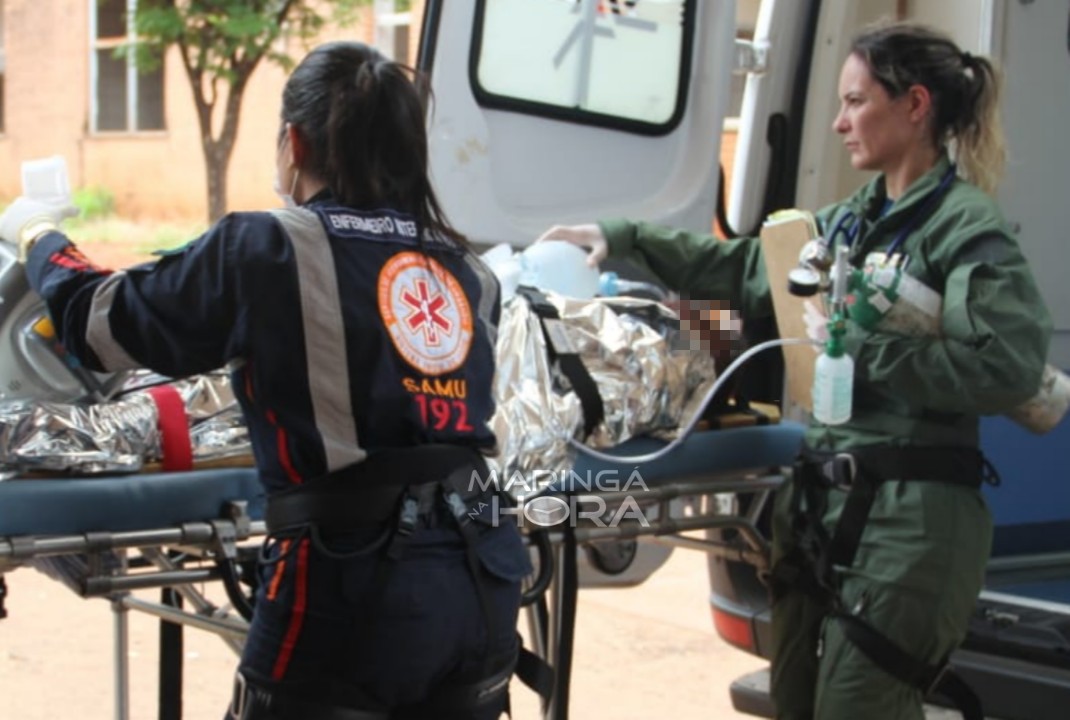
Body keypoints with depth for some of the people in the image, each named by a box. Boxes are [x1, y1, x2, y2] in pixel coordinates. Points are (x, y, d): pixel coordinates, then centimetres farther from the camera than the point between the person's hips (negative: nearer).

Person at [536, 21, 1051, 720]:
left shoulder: (969, 226, -9)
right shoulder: (848, 222, 15)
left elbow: (1009, 365, -21)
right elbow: (741, 267, 24)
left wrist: (863, 353, -17)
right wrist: (622, 238, 17)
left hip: (912, 512, -8)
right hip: (820, 497, 8)